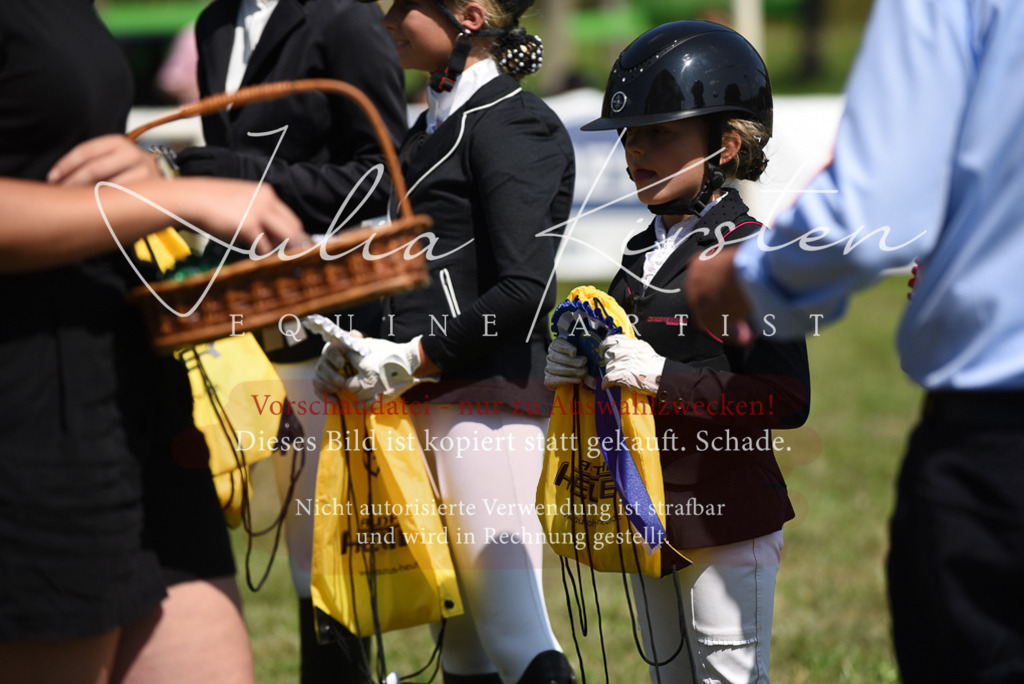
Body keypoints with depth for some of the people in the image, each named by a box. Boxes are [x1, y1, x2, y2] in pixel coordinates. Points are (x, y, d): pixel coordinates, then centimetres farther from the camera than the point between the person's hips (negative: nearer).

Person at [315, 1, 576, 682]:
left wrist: (415, 357, -14)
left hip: (490, 393, -9)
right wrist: (360, 348, 12)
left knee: (513, 629, -15)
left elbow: (524, 288, -18)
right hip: (427, 399, 9)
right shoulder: (435, 125, 18)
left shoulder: (511, 123, -10)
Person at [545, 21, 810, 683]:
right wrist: (575, 369, 1)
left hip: (728, 526, -8)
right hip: (650, 525, 8)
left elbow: (787, 400, -22)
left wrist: (664, 378, -25)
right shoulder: (642, 254, 12)